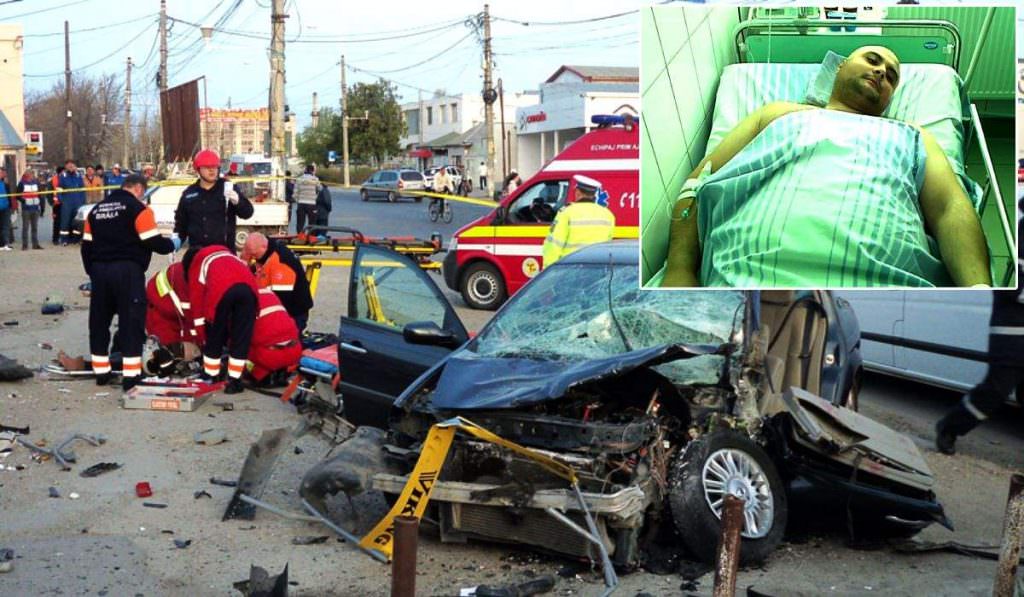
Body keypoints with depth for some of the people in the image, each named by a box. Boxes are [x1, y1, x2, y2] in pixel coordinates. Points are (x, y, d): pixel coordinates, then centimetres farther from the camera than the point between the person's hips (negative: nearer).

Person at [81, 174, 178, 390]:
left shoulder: (96, 210, 17)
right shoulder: (138, 209, -4)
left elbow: (86, 246, 18)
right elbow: (153, 243, -10)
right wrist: (172, 244, 9)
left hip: (99, 270, 7)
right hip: (127, 271, -7)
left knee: (99, 322, 14)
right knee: (132, 323, -4)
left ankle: (101, 373, 22)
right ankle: (130, 377, -7)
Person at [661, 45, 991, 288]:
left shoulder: (911, 137, 36)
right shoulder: (778, 114, 35)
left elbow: (950, 209, 17)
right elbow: (697, 185, 22)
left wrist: (977, 288, -7)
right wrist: (679, 272, 1)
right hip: (748, 276, 0)